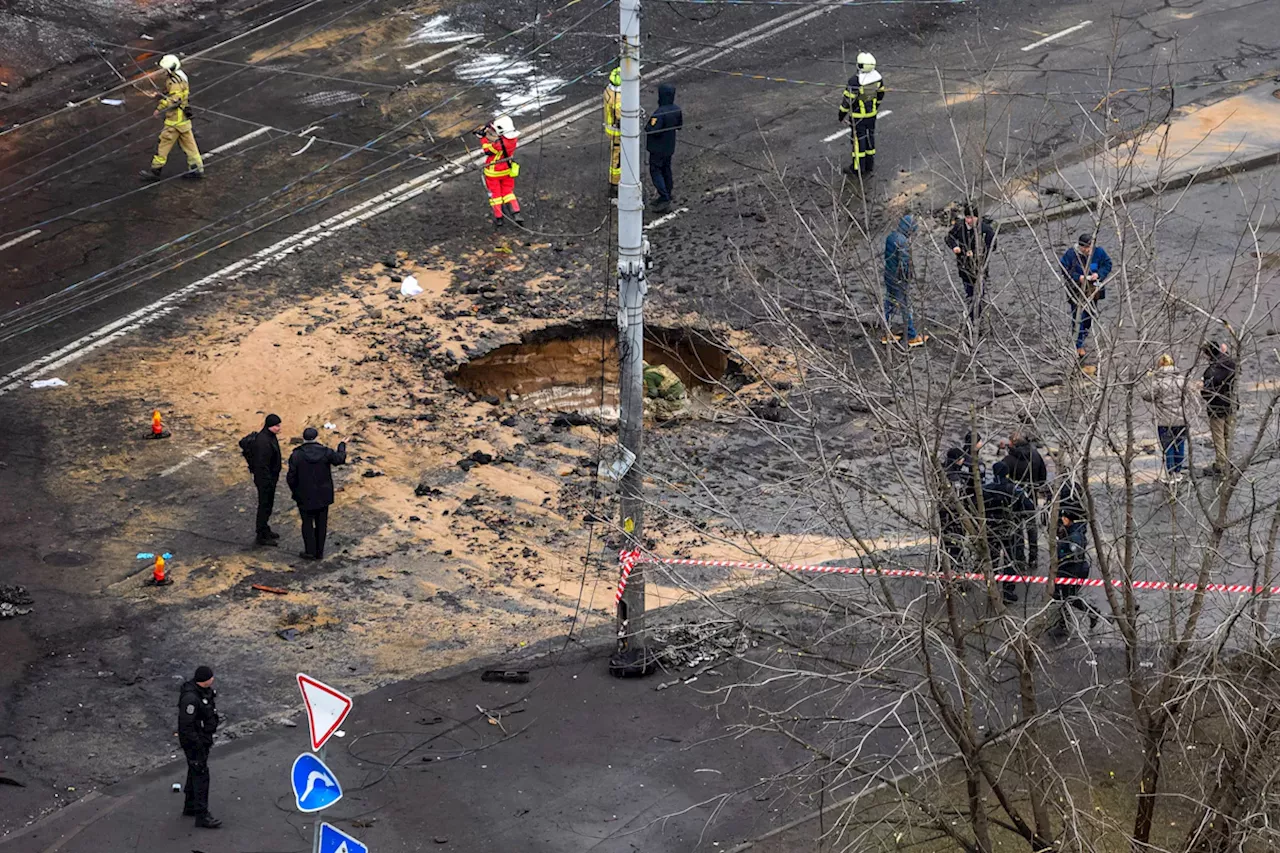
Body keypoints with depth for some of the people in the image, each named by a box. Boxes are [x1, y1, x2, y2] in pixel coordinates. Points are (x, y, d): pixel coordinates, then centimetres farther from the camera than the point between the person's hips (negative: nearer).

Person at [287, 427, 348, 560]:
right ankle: (319, 552, 19)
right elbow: (339, 458, 9)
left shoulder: (296, 456, -15)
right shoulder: (325, 452, -10)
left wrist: (294, 491, 6)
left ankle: (310, 551, 13)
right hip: (323, 495, 2)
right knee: (321, 523, 13)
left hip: (305, 496, -2)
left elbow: (291, 477, -13)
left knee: (307, 523, 12)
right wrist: (342, 446, 28)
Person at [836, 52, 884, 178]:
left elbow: (848, 99, -21)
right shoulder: (877, 76, -12)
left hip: (858, 115, -6)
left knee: (858, 139, 9)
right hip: (872, 113, 6)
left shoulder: (855, 81, -31)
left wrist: (842, 114, -6)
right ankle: (869, 166, 29)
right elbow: (880, 93, 4)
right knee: (869, 138, 18)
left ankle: (858, 168, 21)